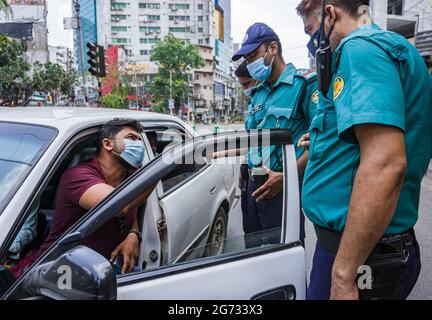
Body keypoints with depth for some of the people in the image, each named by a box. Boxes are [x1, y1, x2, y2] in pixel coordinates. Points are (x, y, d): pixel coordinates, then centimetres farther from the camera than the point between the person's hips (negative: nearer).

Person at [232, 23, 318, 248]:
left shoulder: (304, 83, -7)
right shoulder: (258, 93, 16)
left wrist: (286, 177, -20)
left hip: (283, 186, -7)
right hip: (255, 186, 7)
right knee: (253, 248, 17)